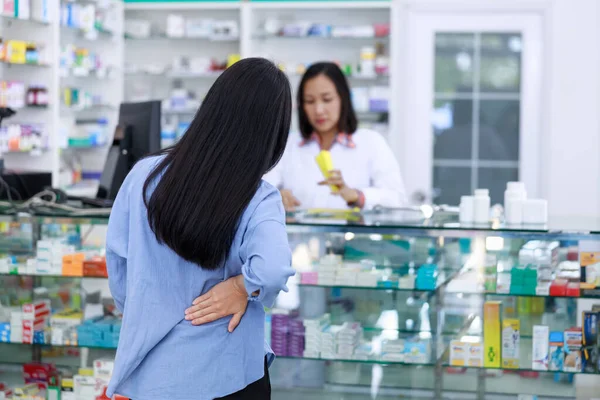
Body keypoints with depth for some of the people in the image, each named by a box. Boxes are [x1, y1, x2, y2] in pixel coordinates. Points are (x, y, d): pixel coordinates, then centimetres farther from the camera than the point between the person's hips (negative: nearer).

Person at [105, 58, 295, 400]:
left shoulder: (145, 175, -8)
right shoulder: (257, 201, -16)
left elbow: (117, 258, 1)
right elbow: (273, 268, -35)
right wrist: (242, 286, -15)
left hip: (148, 370, 3)